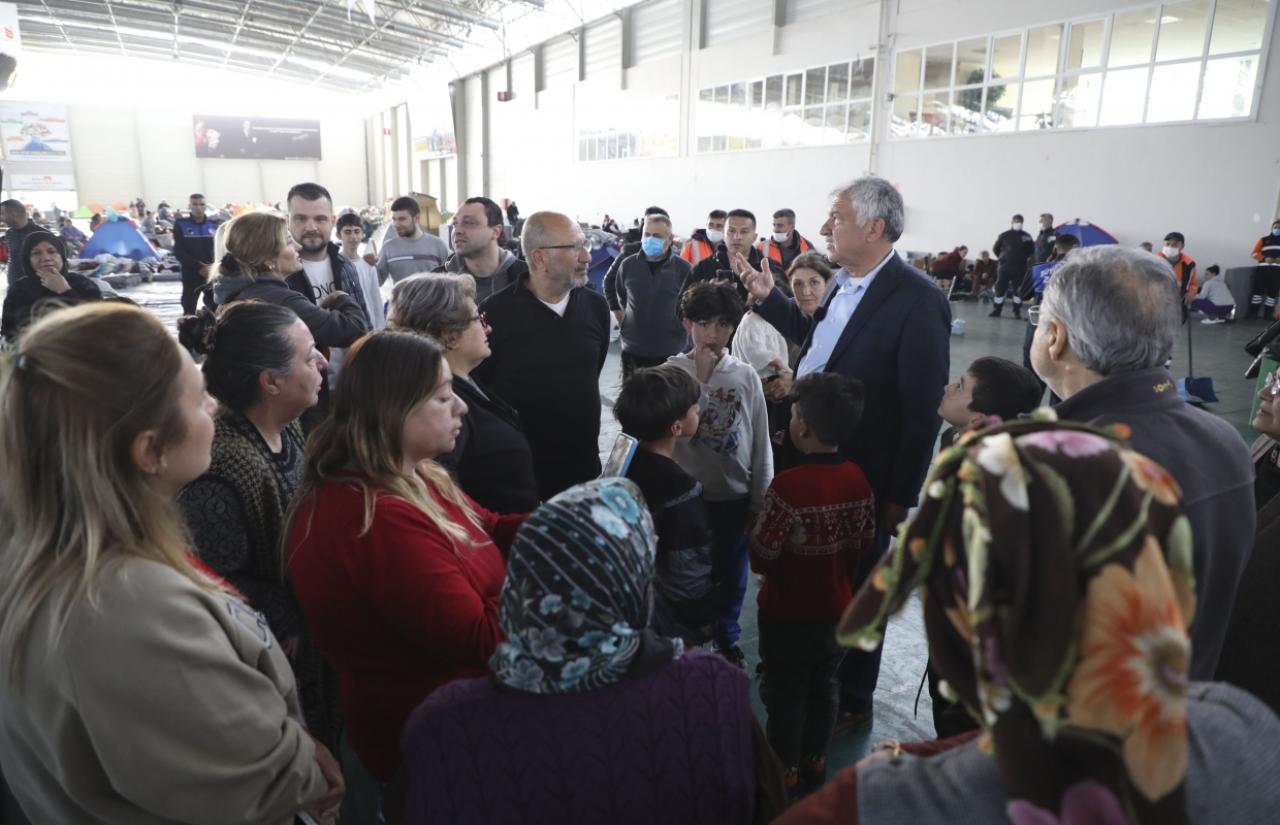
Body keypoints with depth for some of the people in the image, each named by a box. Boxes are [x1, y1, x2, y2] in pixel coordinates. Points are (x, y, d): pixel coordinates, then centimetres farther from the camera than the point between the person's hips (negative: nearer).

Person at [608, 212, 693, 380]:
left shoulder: (682, 269, -5)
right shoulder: (628, 265, 1)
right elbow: (610, 289, 18)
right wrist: (620, 317, 12)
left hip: (671, 354, -2)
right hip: (633, 352, 2)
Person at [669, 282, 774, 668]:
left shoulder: (746, 376, -5)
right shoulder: (672, 372, -10)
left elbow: (760, 442, 1)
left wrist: (760, 501, 4)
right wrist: (700, 379, -21)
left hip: (734, 495, 2)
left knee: (731, 572, 17)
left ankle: (727, 639, 40)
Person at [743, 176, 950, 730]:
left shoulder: (917, 300, -21)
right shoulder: (844, 283, 3)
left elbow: (923, 409, -19)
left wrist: (901, 497, -15)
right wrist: (767, 297, 11)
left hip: (863, 479, -7)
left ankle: (853, 699, 35)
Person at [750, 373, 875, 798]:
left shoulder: (789, 484, -29)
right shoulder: (858, 480, -9)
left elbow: (760, 558, -25)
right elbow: (866, 543, 3)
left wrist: (754, 532, -5)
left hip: (788, 614, -6)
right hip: (837, 610, 6)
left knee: (785, 694, 13)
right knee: (824, 687, 23)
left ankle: (784, 775, 29)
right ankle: (815, 763, 40)